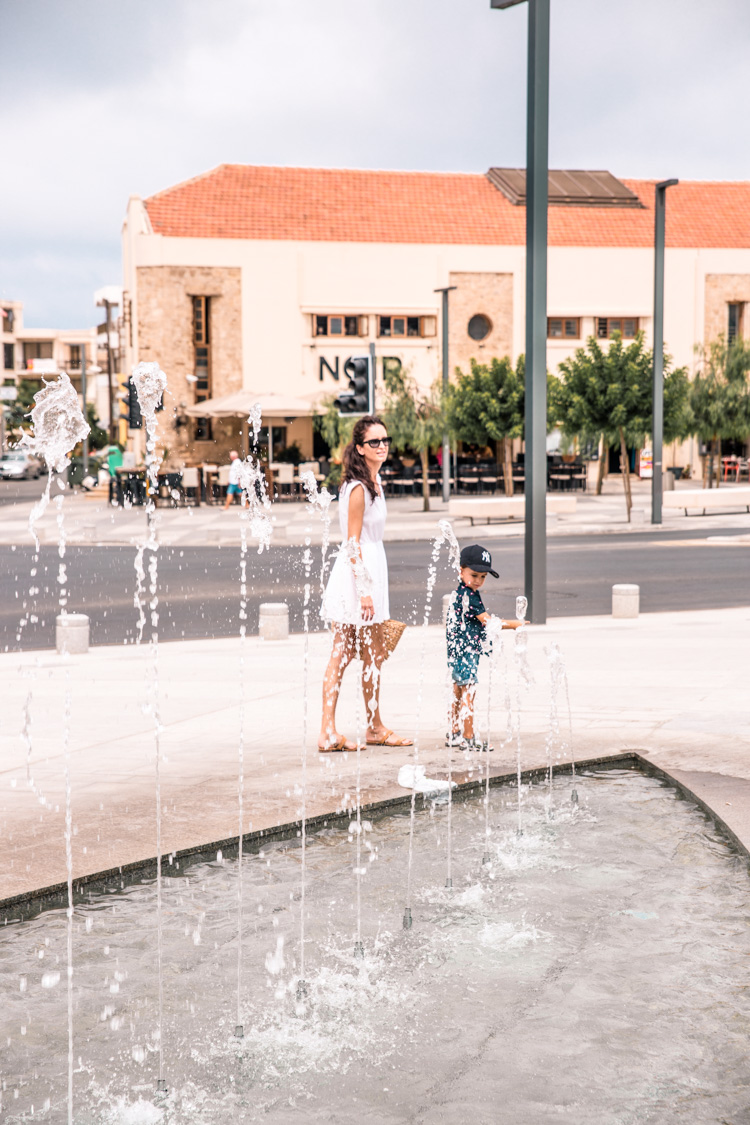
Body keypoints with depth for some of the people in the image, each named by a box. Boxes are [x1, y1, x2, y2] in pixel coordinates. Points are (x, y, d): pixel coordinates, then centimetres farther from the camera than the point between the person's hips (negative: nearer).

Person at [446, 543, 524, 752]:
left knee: (459, 691, 16)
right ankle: (468, 738, -6)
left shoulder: (460, 592, 13)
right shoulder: (468, 595, -19)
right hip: (465, 650, -11)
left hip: (457, 650, 11)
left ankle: (454, 734, 25)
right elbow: (487, 620, -19)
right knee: (468, 692, -8)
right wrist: (513, 624, -14)